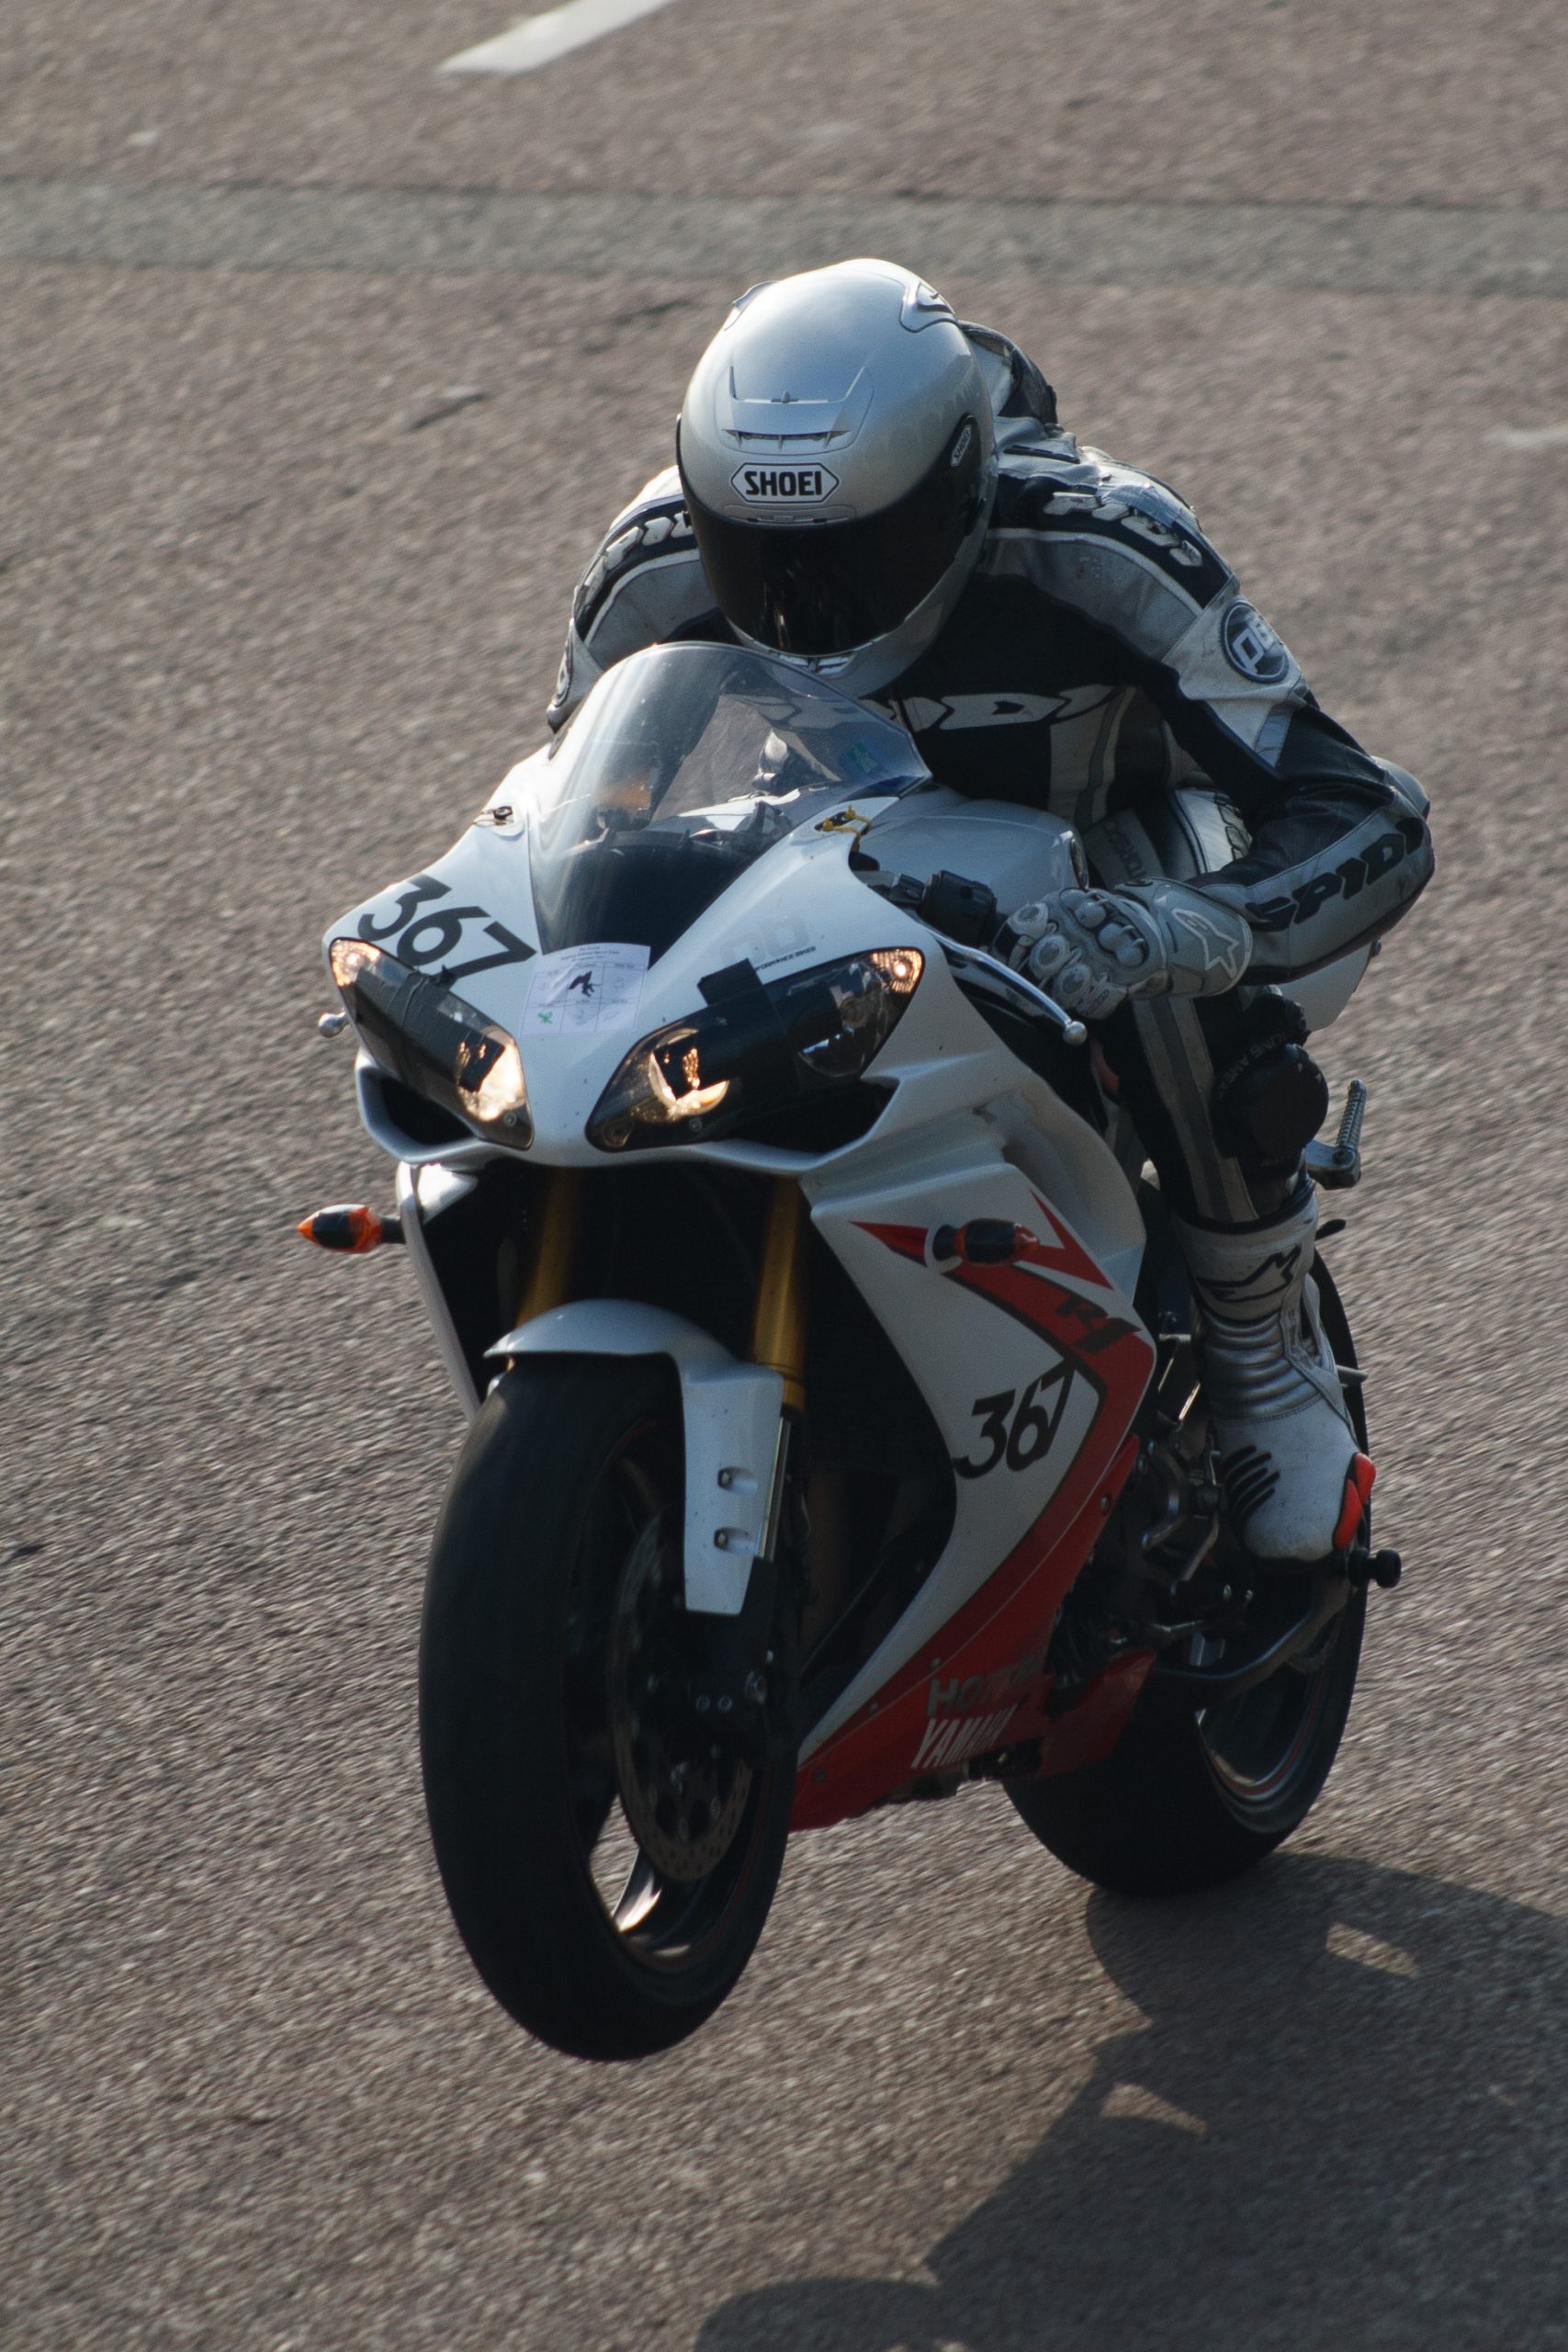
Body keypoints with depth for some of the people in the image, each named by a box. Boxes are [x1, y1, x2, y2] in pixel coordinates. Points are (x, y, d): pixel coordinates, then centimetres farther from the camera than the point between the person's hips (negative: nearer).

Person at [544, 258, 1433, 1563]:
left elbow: (1372, 819, -36)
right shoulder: (658, 574, -24)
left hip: (1087, 841, -3)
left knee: (1169, 977, -39)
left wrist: (1160, 929, -56)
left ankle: (1268, 1353, -14)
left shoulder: (1100, 549, -34)